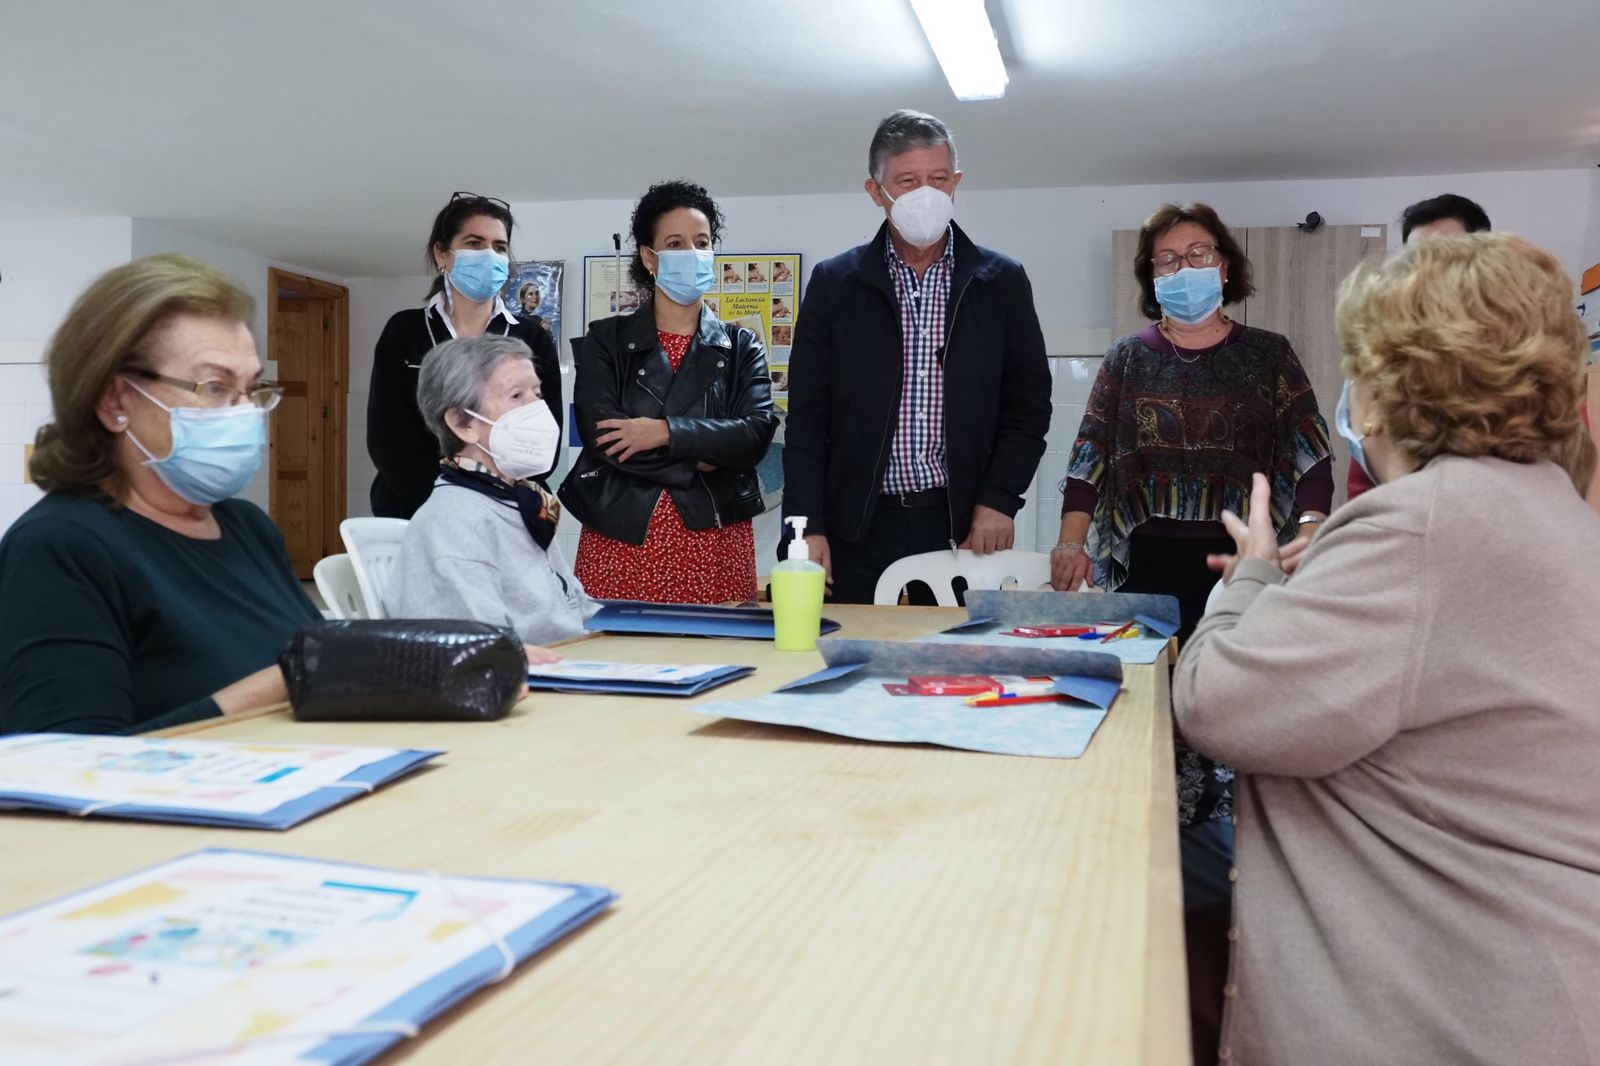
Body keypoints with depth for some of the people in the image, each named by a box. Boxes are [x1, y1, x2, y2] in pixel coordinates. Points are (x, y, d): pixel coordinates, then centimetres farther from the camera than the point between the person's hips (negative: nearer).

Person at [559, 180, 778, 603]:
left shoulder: (741, 347, 11)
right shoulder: (606, 340, 8)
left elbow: (758, 433, -5)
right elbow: (601, 436, -6)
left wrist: (666, 432, -15)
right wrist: (703, 455, -7)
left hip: (715, 539, 1)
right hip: (621, 540, -1)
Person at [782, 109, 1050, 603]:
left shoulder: (1002, 282, 6)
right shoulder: (834, 284, 5)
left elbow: (1029, 404, 8)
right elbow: (807, 419, 3)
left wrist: (999, 500, -4)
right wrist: (808, 526, -5)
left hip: (963, 526, 0)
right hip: (859, 527, 0)